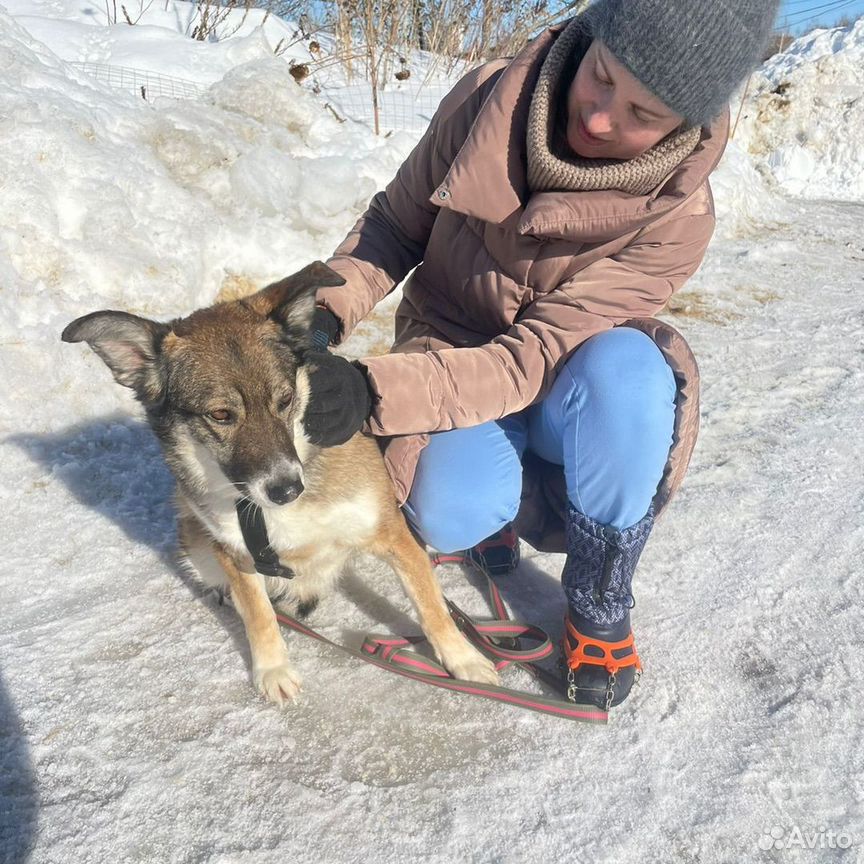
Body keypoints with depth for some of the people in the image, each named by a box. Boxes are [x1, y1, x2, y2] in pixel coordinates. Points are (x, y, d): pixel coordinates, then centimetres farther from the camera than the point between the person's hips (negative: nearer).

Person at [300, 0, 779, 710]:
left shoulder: (675, 219, -22)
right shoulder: (485, 101, -14)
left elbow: (531, 362, -28)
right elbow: (394, 225, -2)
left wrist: (374, 391, -38)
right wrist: (330, 306, -20)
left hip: (559, 393, 0)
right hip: (447, 357, 1)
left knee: (623, 367, -36)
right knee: (452, 517, -31)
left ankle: (598, 608, -11)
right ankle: (499, 496, 10)